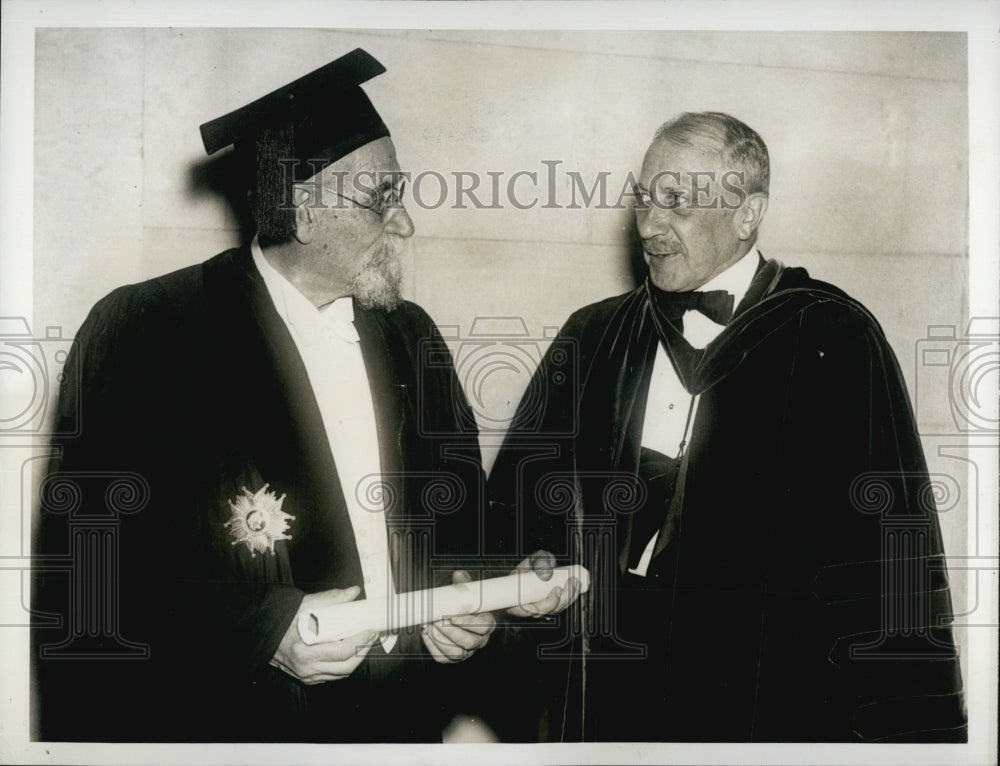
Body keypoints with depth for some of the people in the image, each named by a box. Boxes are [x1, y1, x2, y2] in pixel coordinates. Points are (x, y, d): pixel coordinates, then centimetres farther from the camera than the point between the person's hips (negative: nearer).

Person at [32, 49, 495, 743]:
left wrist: (462, 594, -5)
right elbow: (84, 555, -15)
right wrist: (262, 627, -22)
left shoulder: (411, 335, 4)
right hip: (235, 717, -4)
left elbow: (460, 498, 13)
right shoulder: (143, 331, -12)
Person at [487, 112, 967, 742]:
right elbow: (520, 484, 14)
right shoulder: (590, 339, 6)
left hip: (769, 712, -3)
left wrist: (910, 731, -13)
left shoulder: (835, 340, -7)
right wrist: (533, 561, -7)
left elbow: (886, 547, -10)